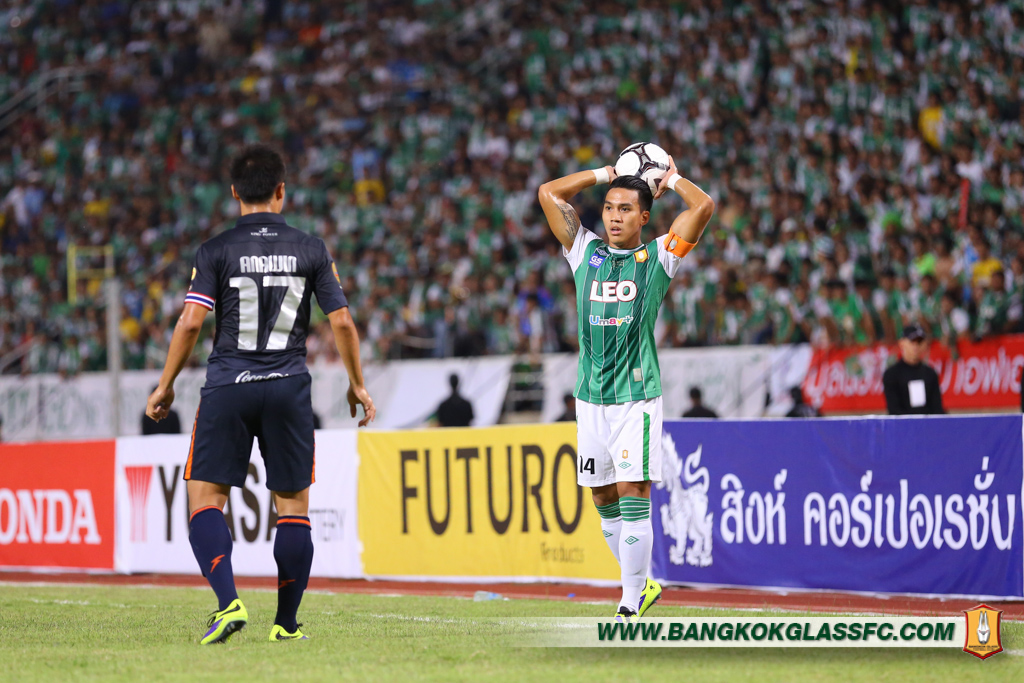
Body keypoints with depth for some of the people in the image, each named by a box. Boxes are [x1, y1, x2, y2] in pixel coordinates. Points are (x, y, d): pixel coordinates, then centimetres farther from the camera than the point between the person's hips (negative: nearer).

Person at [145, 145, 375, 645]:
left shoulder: (216, 251, -1)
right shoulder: (311, 250, 3)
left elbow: (191, 321, -7)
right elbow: (341, 322, 2)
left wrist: (165, 386, 3)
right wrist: (357, 385, 15)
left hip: (227, 387, -1)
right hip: (289, 388, 1)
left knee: (205, 496, 3)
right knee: (293, 505, 9)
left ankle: (228, 603, -17)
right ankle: (286, 623, 8)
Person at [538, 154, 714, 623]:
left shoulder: (658, 258, 4)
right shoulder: (585, 252, 12)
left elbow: (703, 207, -3)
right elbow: (549, 193, 14)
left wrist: (670, 178, 12)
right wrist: (606, 174, 16)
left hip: (637, 396, -4)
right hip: (590, 398, 4)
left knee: (633, 496, -10)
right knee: (603, 499, 7)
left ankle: (630, 607, -9)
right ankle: (641, 584, 23)